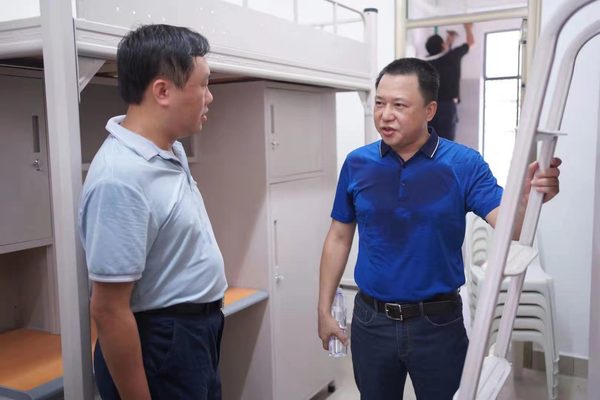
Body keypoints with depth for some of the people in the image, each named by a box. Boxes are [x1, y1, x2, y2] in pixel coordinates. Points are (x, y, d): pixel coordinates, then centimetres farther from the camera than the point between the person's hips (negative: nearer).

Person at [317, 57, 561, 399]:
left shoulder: (464, 164, -10)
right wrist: (325, 309, 4)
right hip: (371, 320, 2)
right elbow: (339, 238, 4)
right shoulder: (357, 163, -3)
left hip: (438, 322, -2)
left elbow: (510, 226, -19)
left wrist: (530, 197, -41)